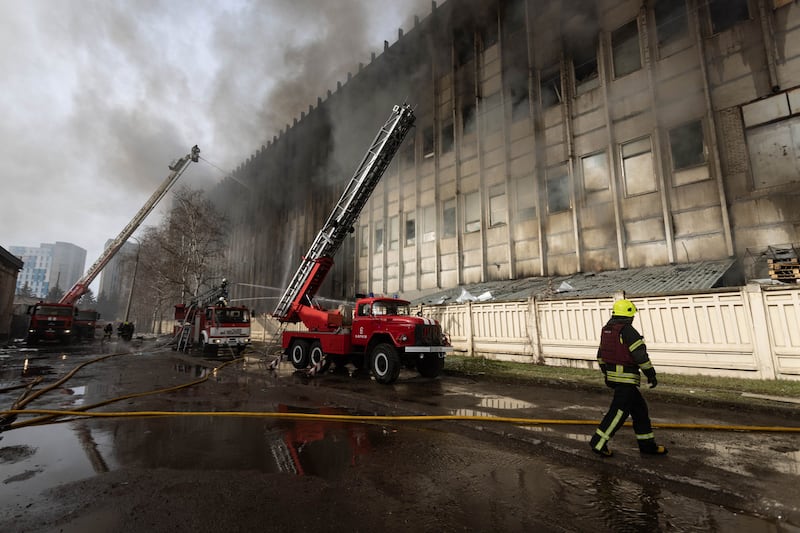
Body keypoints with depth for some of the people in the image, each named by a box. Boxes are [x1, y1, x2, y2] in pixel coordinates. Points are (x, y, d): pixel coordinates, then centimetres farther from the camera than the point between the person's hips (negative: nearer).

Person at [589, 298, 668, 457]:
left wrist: (606, 374, 24)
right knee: (619, 411, -3)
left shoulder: (606, 330, 10)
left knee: (639, 408, 19)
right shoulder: (628, 330, -16)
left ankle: (647, 444, 28)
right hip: (626, 378, -9)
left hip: (613, 375, 9)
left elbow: (601, 355, 16)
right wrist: (651, 375, -5)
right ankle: (598, 443, 0)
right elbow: (641, 355, -17)